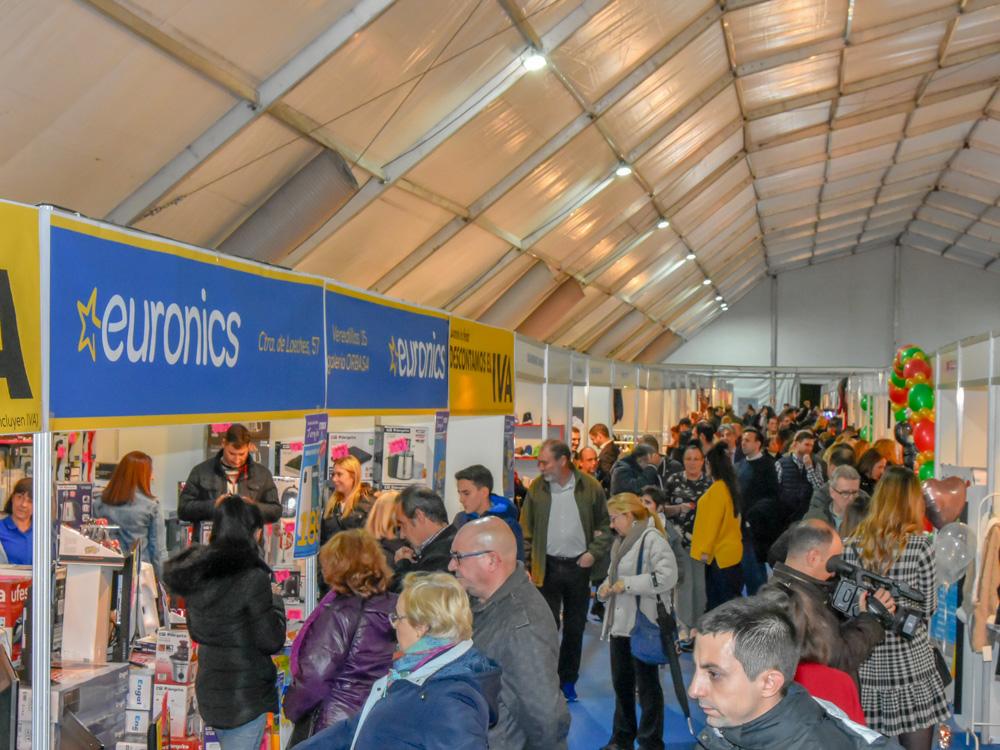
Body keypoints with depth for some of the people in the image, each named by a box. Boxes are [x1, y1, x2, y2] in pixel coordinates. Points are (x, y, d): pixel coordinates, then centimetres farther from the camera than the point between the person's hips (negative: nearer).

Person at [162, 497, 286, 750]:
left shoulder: (196, 573, 0)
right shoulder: (252, 578, -23)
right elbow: (271, 642, -15)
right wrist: (276, 606, -1)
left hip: (209, 690, 7)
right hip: (245, 695, -7)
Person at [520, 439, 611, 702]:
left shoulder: (590, 487, -6)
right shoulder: (536, 488, -4)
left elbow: (604, 525, 4)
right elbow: (526, 532, 0)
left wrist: (594, 552, -8)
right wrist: (524, 567, -4)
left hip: (579, 566, 1)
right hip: (547, 567, -1)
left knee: (575, 628, 12)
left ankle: (568, 681, 27)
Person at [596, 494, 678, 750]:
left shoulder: (652, 538, -15)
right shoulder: (622, 540, 12)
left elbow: (668, 576, -25)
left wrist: (628, 584, -22)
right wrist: (606, 586, 1)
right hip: (620, 622, 9)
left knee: (647, 686, 5)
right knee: (621, 683, 17)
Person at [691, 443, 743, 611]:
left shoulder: (717, 490, -17)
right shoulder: (730, 486, 10)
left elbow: (712, 522, -18)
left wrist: (705, 550, -13)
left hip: (719, 553, -9)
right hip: (731, 550, 9)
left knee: (717, 600, -4)